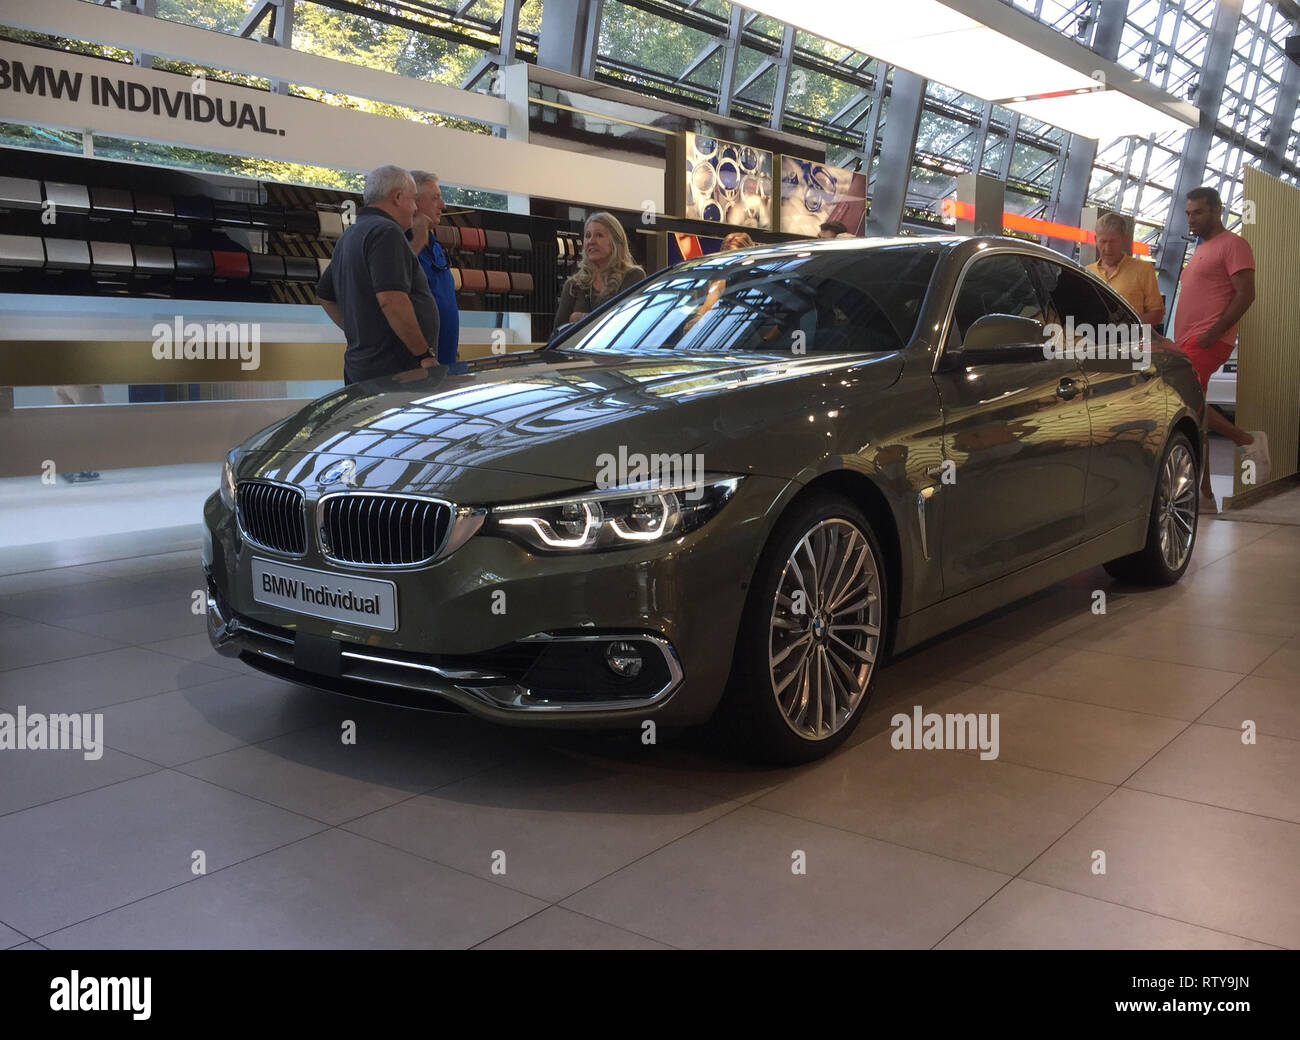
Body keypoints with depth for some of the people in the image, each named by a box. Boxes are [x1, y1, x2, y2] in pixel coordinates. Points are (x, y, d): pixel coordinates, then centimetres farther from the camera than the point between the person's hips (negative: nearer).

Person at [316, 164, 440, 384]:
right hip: (394, 370, -10)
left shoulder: (348, 237, 20)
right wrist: (425, 354, -18)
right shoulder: (386, 231, -11)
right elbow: (391, 301, -23)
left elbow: (325, 296, 30)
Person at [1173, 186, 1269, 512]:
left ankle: (1247, 441, -10)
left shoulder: (1232, 244, -3)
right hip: (1188, 343, 9)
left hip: (1208, 342, -9)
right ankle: (1204, 496, 7)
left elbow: (1245, 294, -13)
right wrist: (1178, 341, 16)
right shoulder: (1201, 251, 24)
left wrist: (1211, 334, -20)